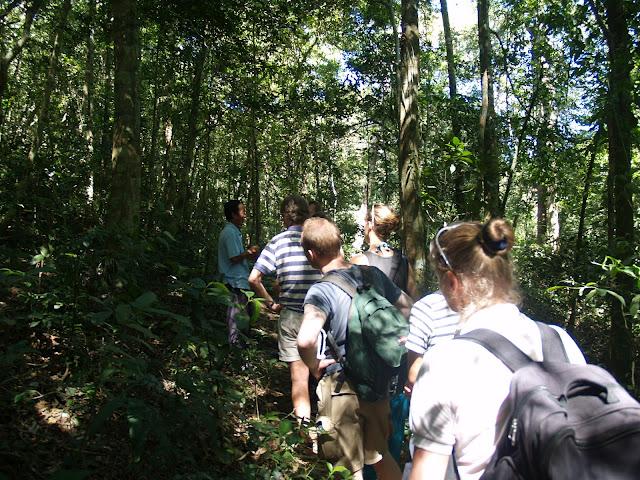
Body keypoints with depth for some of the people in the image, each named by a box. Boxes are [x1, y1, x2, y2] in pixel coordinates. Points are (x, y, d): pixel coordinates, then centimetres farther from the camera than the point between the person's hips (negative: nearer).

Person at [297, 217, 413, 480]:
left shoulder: (321, 291, -23)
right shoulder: (373, 274, -4)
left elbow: (305, 340, -40)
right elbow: (406, 306, 11)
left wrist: (314, 366, -19)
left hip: (341, 387, -6)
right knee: (380, 454, 27)